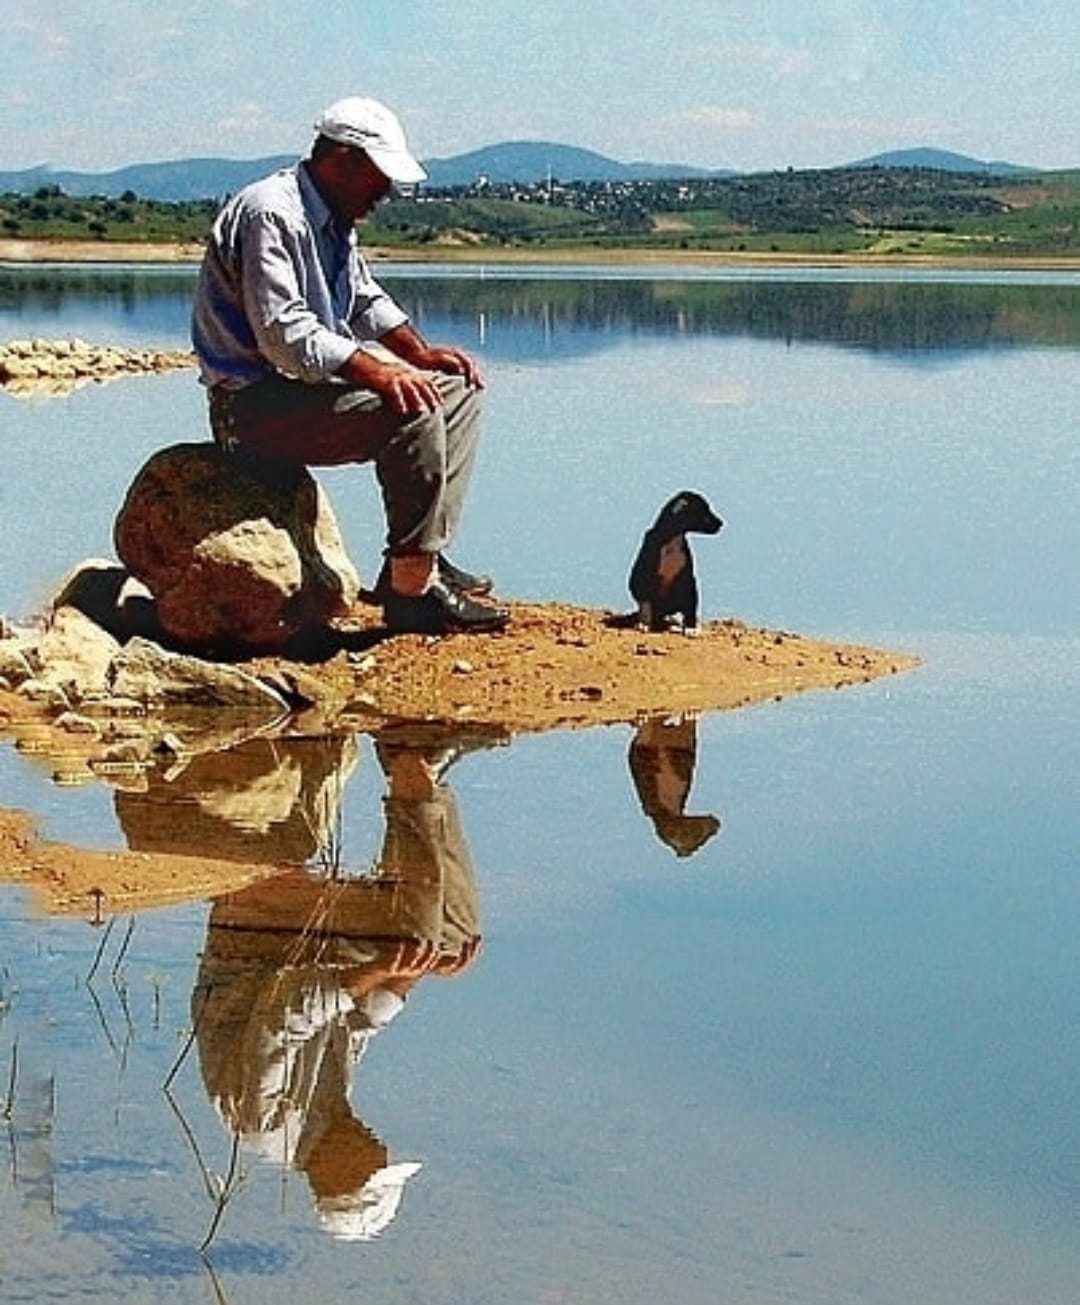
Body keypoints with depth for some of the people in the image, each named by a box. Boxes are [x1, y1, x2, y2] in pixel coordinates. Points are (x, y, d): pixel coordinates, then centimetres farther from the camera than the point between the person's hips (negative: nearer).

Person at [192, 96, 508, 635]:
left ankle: (423, 557, 3)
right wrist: (376, 371, -32)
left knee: (457, 390, 10)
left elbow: (367, 301, 25)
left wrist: (422, 353, 8)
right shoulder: (271, 214, -19)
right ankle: (411, 589, -24)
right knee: (412, 410, -28)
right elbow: (283, 333, -27)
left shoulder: (332, 218, 13)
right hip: (257, 403, -11)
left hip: (314, 379, 11)